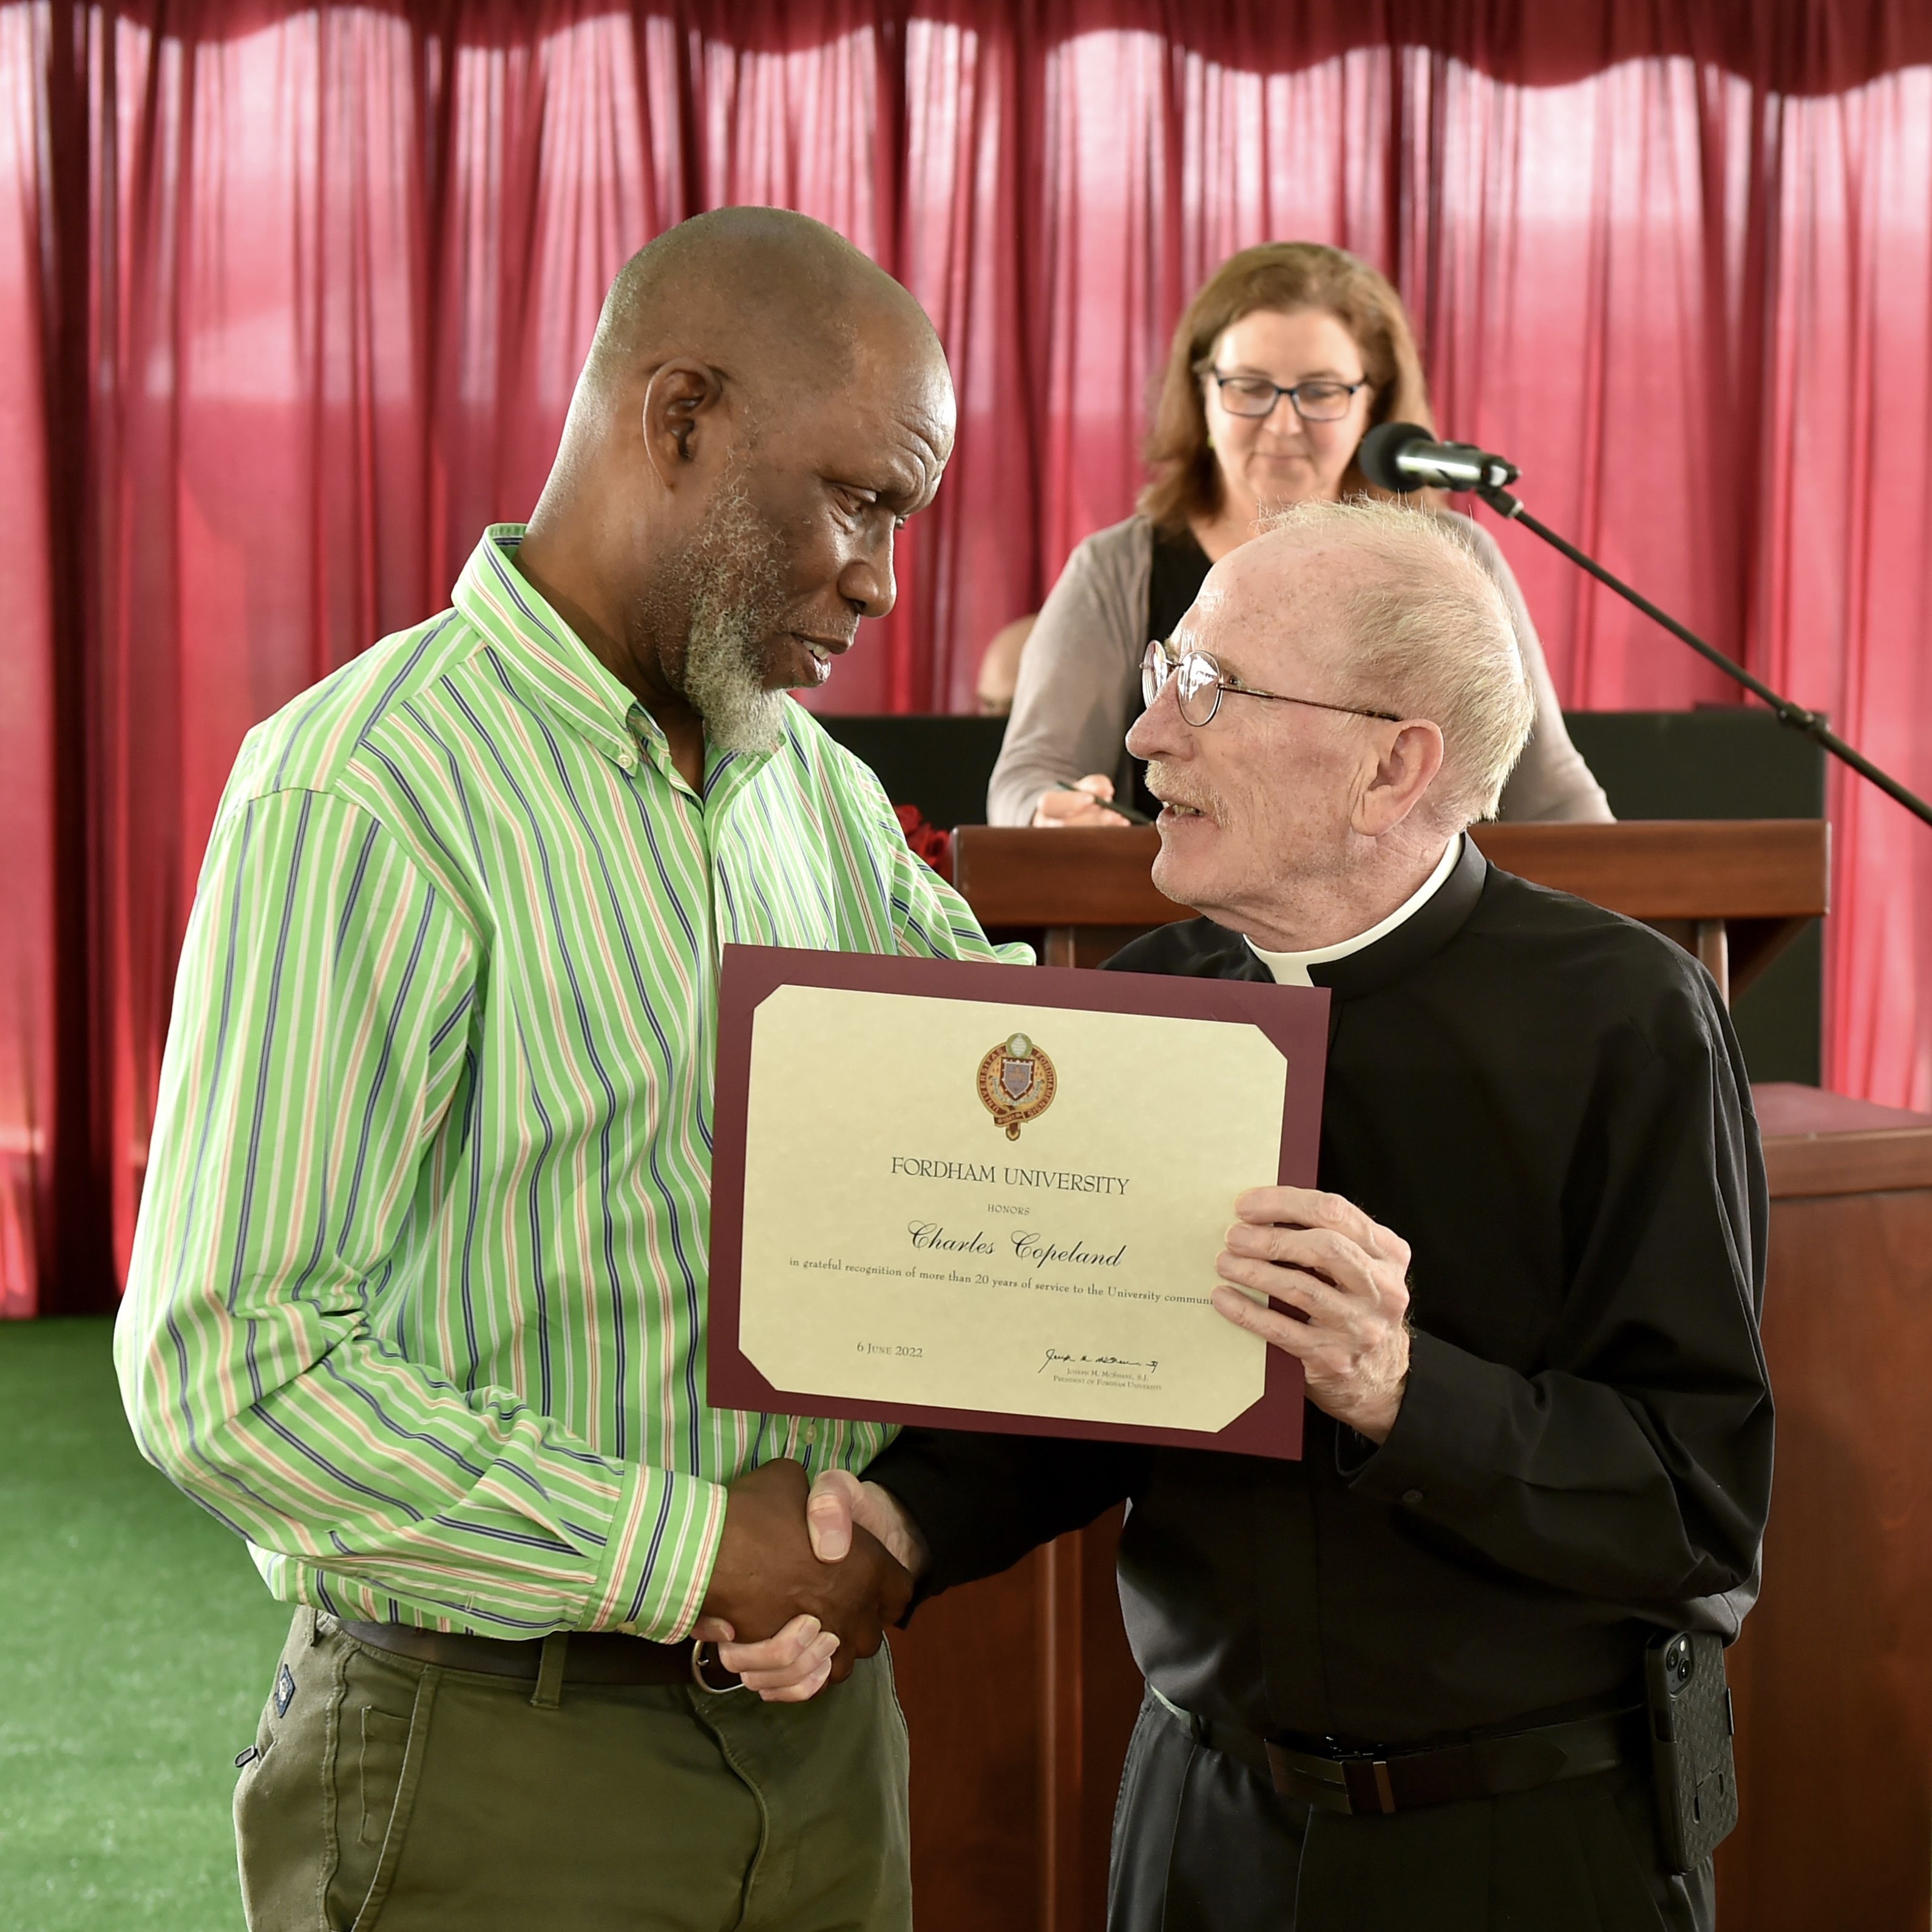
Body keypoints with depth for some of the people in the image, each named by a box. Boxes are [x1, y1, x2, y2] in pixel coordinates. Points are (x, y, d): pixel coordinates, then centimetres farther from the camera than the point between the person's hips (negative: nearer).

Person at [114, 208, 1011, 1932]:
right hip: (503, 1773, -6)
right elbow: (227, 1375, -20)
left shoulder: (822, 785, 7)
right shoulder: (364, 797, -16)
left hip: (821, 1716, 7)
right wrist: (694, 1550, -19)